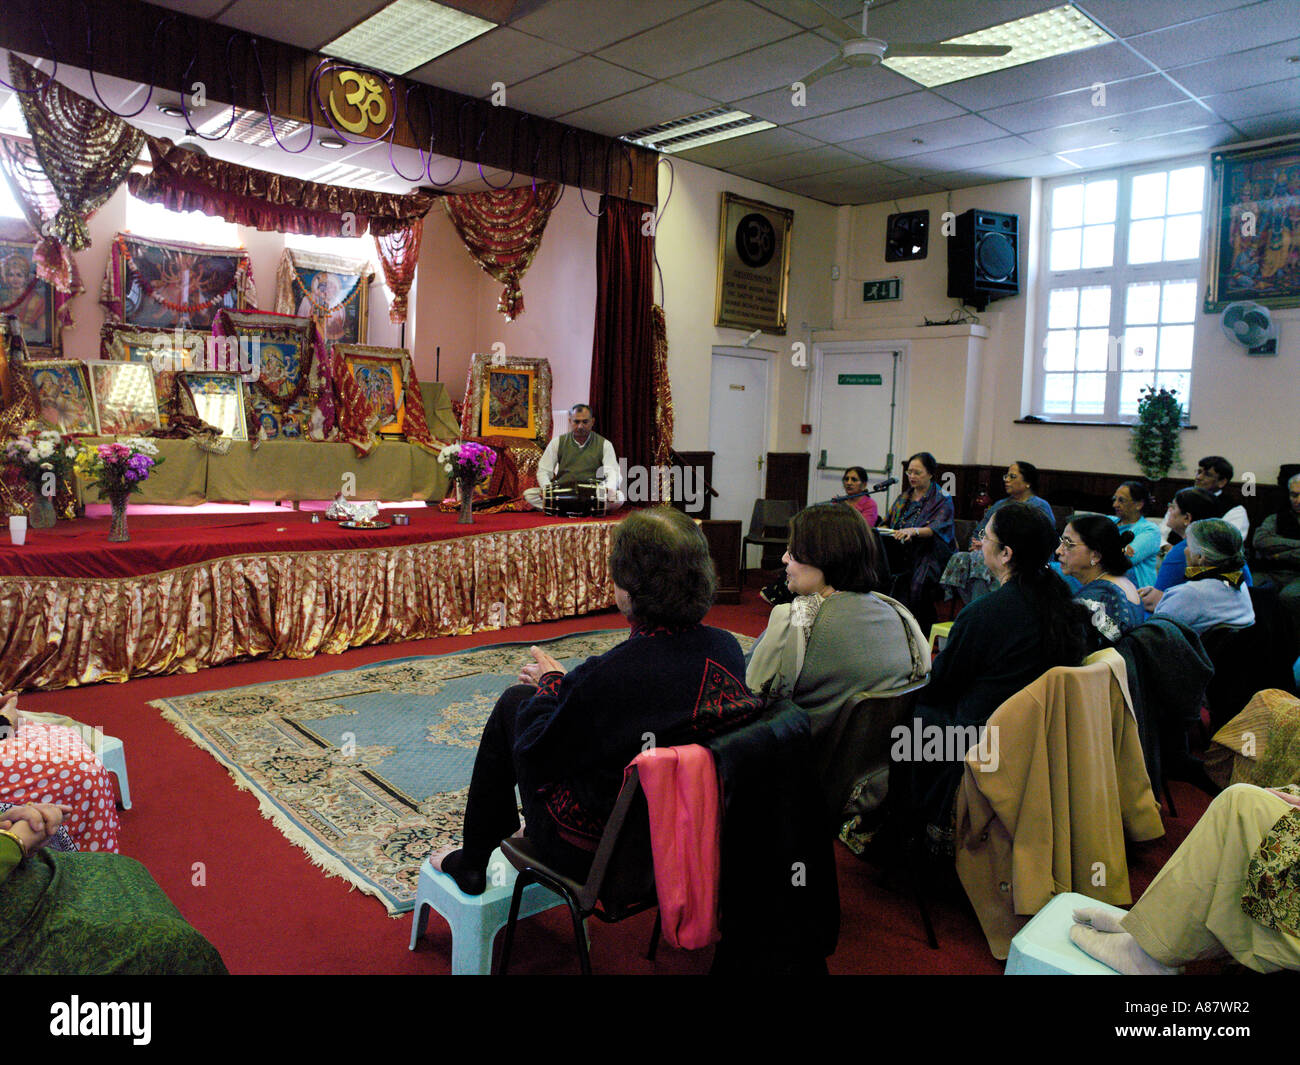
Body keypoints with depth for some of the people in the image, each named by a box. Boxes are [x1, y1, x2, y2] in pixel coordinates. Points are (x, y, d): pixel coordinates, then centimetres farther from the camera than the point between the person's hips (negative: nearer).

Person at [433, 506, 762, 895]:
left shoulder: (612, 674, -33)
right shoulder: (727, 648, -12)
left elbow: (534, 755, -18)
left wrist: (550, 684, 0)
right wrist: (565, 684, 10)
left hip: (592, 853, -7)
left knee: (516, 700, 11)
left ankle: (471, 865, 29)